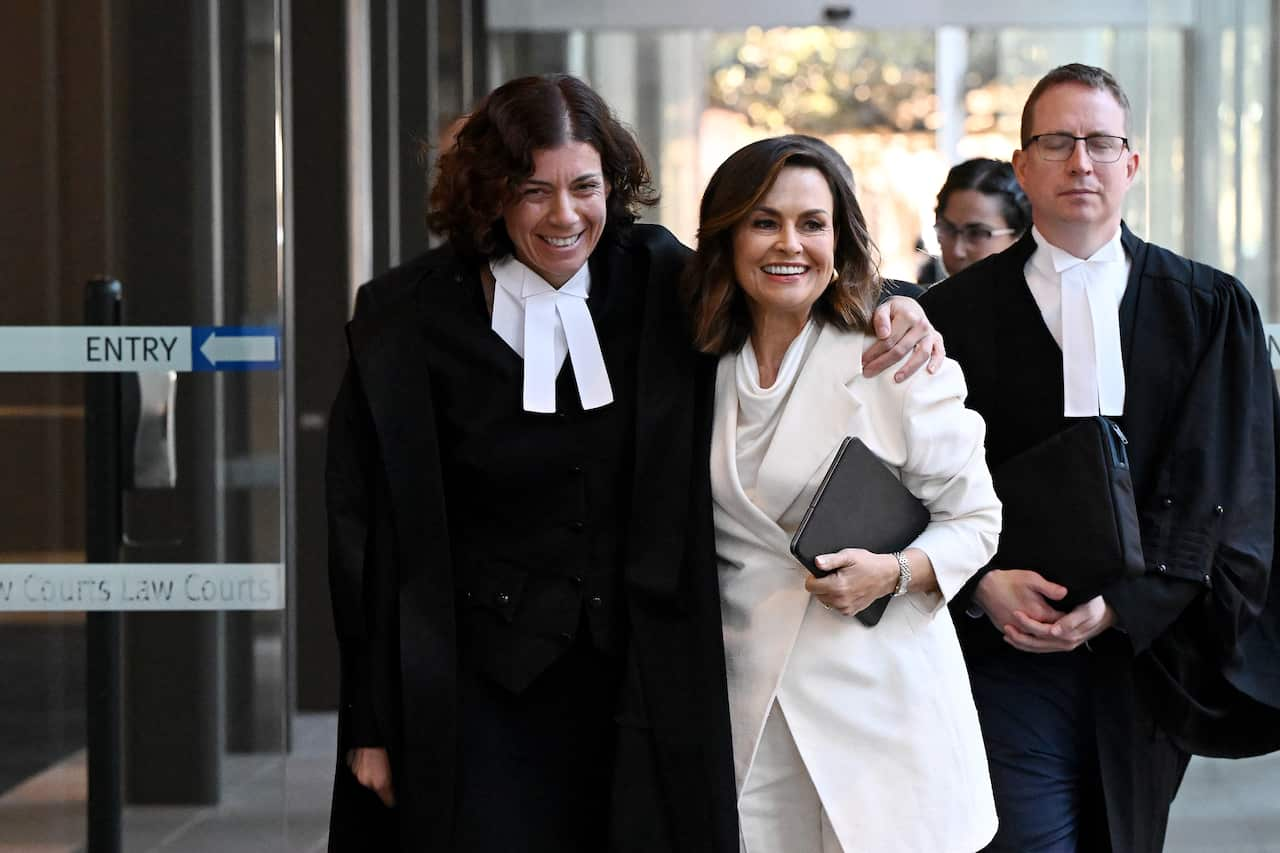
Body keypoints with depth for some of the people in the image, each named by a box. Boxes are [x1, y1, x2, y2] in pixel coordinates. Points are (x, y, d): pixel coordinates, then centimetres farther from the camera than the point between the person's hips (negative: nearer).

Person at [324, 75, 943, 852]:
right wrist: (370, 724, -3)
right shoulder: (407, 322, -4)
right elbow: (370, 534, -2)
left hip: (635, 688, 2)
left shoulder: (659, 284, 1)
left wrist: (891, 305, -4)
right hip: (480, 694, -2)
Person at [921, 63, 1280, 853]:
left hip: (1147, 657, 2)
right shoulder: (956, 313, 4)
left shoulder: (1212, 309, 6)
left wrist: (1124, 604, -12)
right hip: (1008, 657, -1)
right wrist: (981, 584, -15)